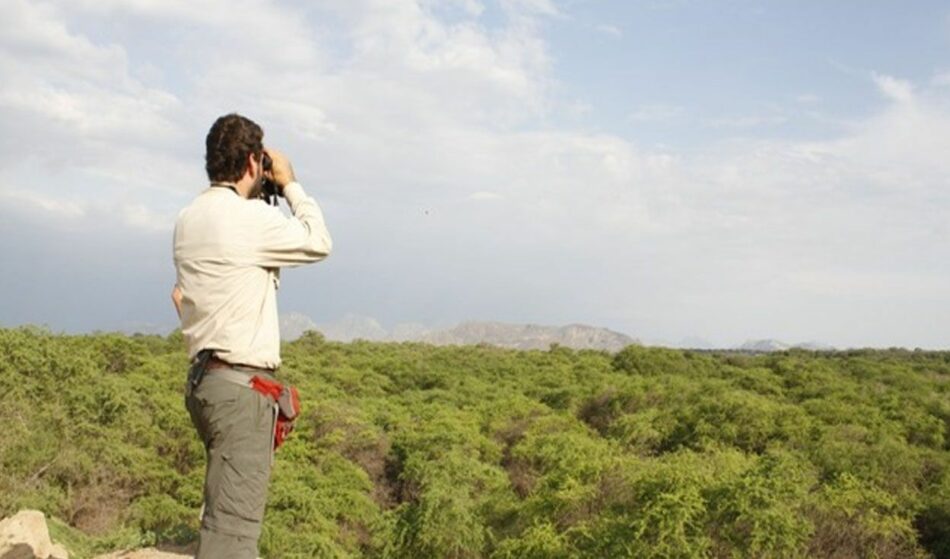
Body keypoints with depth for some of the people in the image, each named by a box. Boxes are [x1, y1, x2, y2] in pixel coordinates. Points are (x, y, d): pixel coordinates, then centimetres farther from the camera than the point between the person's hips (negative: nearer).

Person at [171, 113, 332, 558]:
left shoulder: (189, 218, 10)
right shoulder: (249, 217, -15)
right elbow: (318, 242, -3)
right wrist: (289, 184, 9)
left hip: (205, 377, 10)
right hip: (241, 383, -9)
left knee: (224, 512, 19)